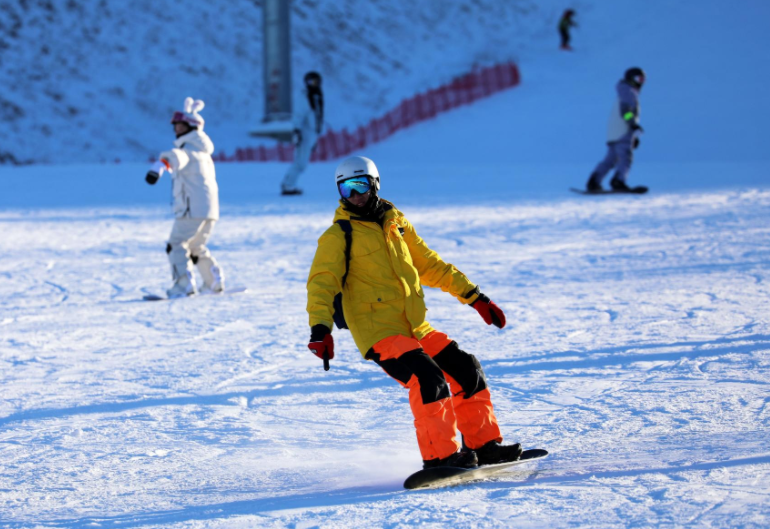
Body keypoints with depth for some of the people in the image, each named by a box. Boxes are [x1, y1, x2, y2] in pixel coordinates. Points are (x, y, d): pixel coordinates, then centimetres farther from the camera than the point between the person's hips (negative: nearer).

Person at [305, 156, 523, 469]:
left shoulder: (396, 225, 14)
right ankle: (439, 457, -22)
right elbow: (322, 282, -14)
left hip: (415, 328, 7)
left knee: (467, 371, 6)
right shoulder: (338, 237, -3)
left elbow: (431, 266, 23)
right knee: (429, 379, -25)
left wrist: (475, 297, 21)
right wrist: (320, 328, -30)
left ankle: (483, 445, 17)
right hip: (379, 334, -7)